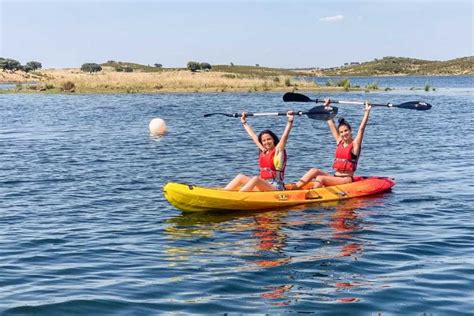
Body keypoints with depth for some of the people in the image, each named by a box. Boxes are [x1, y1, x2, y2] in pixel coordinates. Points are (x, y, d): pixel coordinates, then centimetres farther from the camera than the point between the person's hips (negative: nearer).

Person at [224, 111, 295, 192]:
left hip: (276, 187, -7)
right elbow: (253, 135, 23)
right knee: (241, 177, -6)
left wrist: (290, 121, -24)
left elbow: (285, 135, -15)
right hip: (262, 187, 7)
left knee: (256, 178, -32)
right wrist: (244, 122, 32)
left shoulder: (278, 150, -1)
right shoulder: (263, 151, 14)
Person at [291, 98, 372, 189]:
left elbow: (361, 128, -14)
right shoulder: (339, 141, 13)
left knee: (320, 178, -26)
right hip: (335, 177, 6)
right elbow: (331, 124, 18)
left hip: (347, 179, -6)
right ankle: (291, 190, -22)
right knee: (314, 171, -14)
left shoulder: (355, 144, -2)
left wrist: (367, 112, -19)